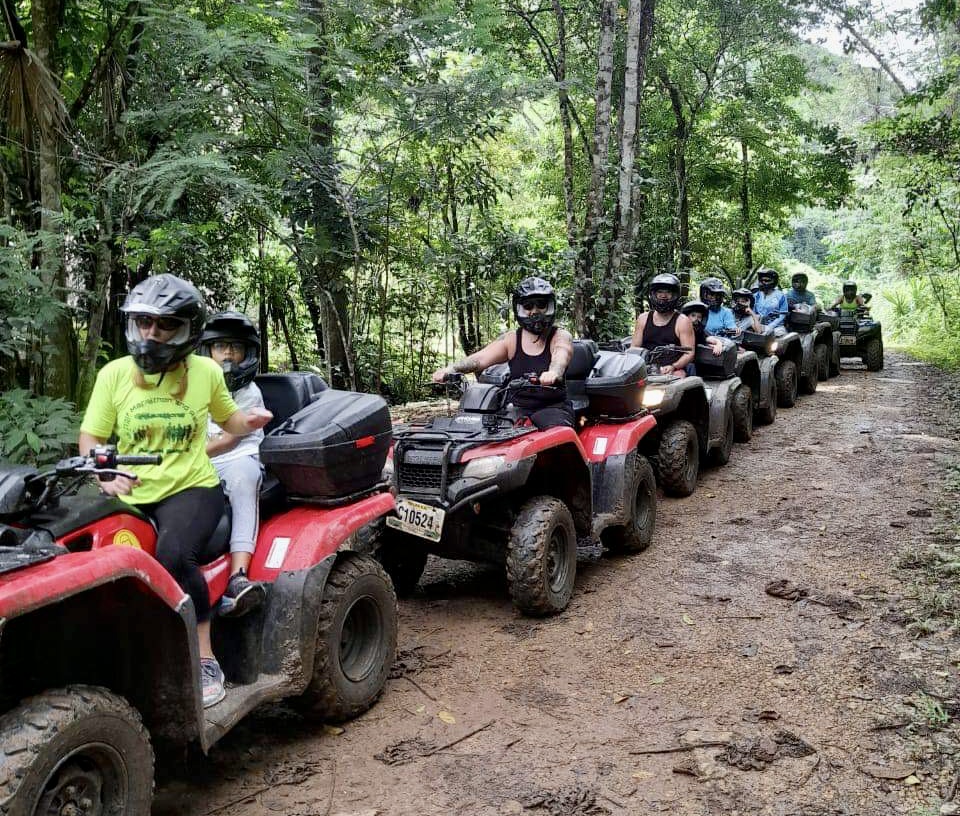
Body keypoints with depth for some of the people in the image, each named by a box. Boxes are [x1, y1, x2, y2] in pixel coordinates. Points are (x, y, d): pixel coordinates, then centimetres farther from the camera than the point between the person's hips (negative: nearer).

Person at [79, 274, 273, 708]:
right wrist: (105, 476, -14)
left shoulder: (206, 372, 2)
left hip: (192, 489, -3)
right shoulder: (114, 374, 2)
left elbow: (229, 419, 21)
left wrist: (251, 420, -2)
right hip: (131, 497, 3)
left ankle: (206, 661, -18)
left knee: (173, 555, -33)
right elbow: (90, 438, 6)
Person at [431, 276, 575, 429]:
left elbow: (560, 357, -21)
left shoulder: (561, 337, 3)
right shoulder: (510, 340, 11)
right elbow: (480, 358, -4)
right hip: (519, 409, 3)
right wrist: (451, 369, -25)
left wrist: (553, 373, -47)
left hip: (553, 406, -3)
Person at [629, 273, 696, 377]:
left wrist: (673, 367, -20)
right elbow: (634, 348, 16)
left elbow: (689, 353, -2)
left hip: (674, 369, -2)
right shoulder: (643, 319, 18)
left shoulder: (682, 321, 5)